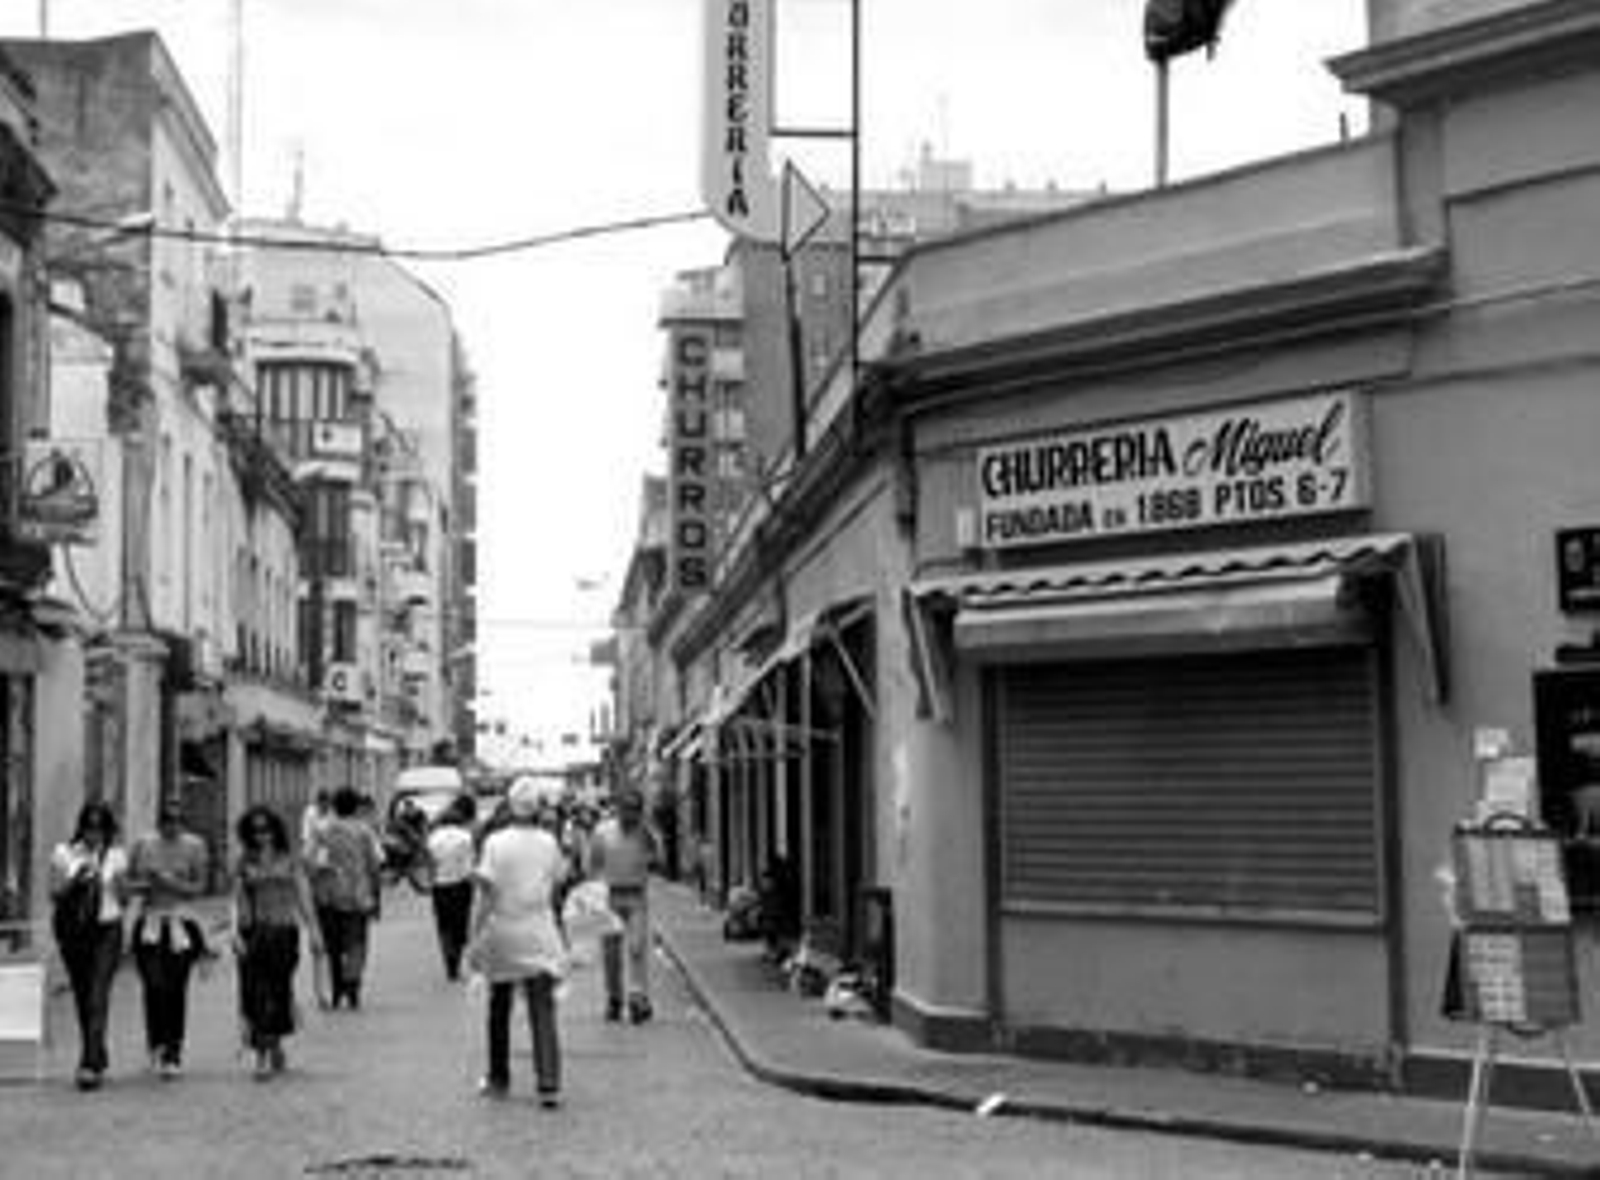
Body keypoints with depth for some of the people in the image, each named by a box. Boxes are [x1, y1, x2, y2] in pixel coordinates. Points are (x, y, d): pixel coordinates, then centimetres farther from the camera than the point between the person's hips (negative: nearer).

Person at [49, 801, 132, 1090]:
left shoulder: (116, 856, 3)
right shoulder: (64, 853, 3)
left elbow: (124, 900, 6)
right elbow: (54, 894, 2)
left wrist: (119, 882, -13)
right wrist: (74, 880, -15)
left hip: (106, 930, -2)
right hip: (73, 931, 2)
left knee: (98, 998, -12)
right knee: (82, 999, 10)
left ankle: (90, 1065, -16)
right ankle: (98, 1058, 26)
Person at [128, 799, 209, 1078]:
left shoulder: (194, 846, 3)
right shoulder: (144, 844, 7)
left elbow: (199, 886, 1)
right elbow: (128, 881, 13)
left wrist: (173, 883, -14)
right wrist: (144, 885, -8)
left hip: (182, 923, -1)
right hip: (149, 922, 1)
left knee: (176, 989, -3)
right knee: (155, 986, -10)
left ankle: (173, 1051, 5)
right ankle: (157, 1044, 4)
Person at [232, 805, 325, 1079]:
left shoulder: (289, 861, 7)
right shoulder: (244, 864, 6)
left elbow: (304, 897, 6)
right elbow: (237, 901, 3)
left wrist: (313, 930, 0)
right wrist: (235, 932, -10)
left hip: (284, 931, 0)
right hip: (254, 931, 0)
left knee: (279, 992, 1)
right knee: (256, 992, -5)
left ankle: (272, 1048, 17)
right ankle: (263, 1055, 0)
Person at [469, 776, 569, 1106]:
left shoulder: (496, 843, -9)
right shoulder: (548, 843, -1)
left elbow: (487, 896, -12)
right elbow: (557, 884, 7)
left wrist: (475, 938, -9)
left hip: (502, 932, -1)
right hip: (539, 935, 1)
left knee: (500, 1009, 16)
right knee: (542, 1012, -2)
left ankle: (499, 1079, 27)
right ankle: (549, 1085, -13)